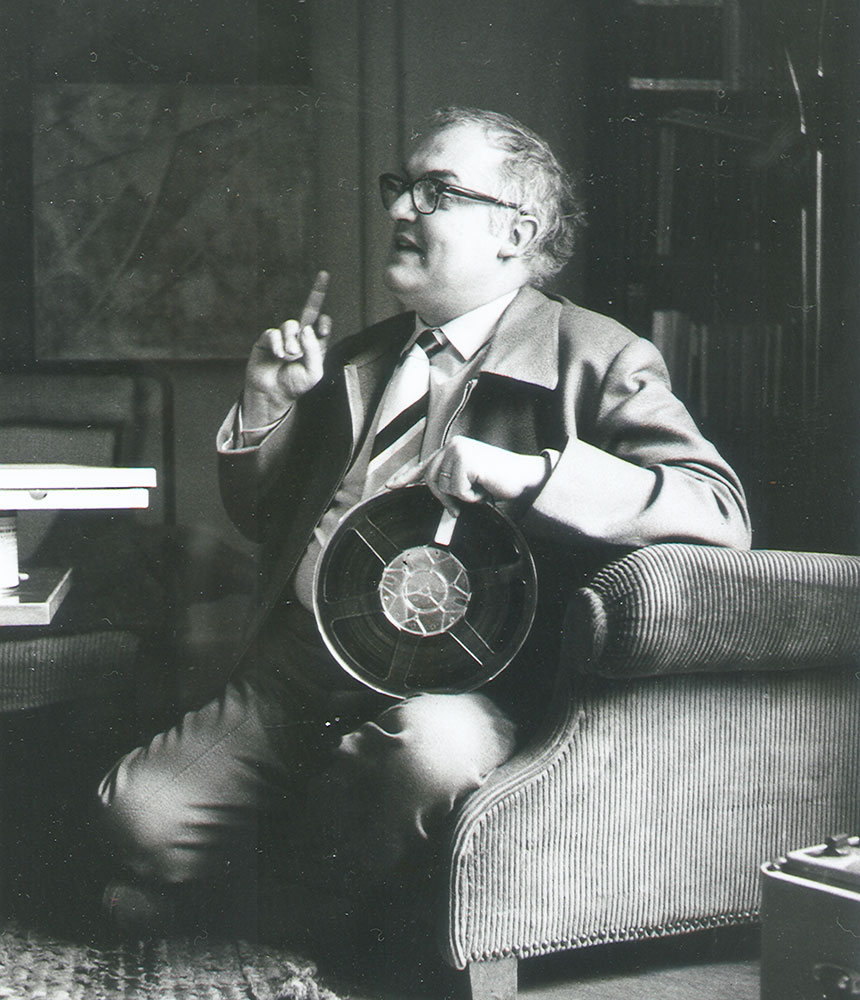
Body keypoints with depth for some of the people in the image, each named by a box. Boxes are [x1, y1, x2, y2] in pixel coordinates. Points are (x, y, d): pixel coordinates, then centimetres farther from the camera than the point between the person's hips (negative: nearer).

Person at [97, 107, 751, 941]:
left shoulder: (596, 359, -1)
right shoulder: (358, 362, 20)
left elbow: (720, 511, -15)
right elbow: (262, 520, 26)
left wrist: (526, 472, -26)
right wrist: (266, 405, 7)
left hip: (447, 683, -5)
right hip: (289, 672, 5)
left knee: (433, 746, -37)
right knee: (141, 813, -15)